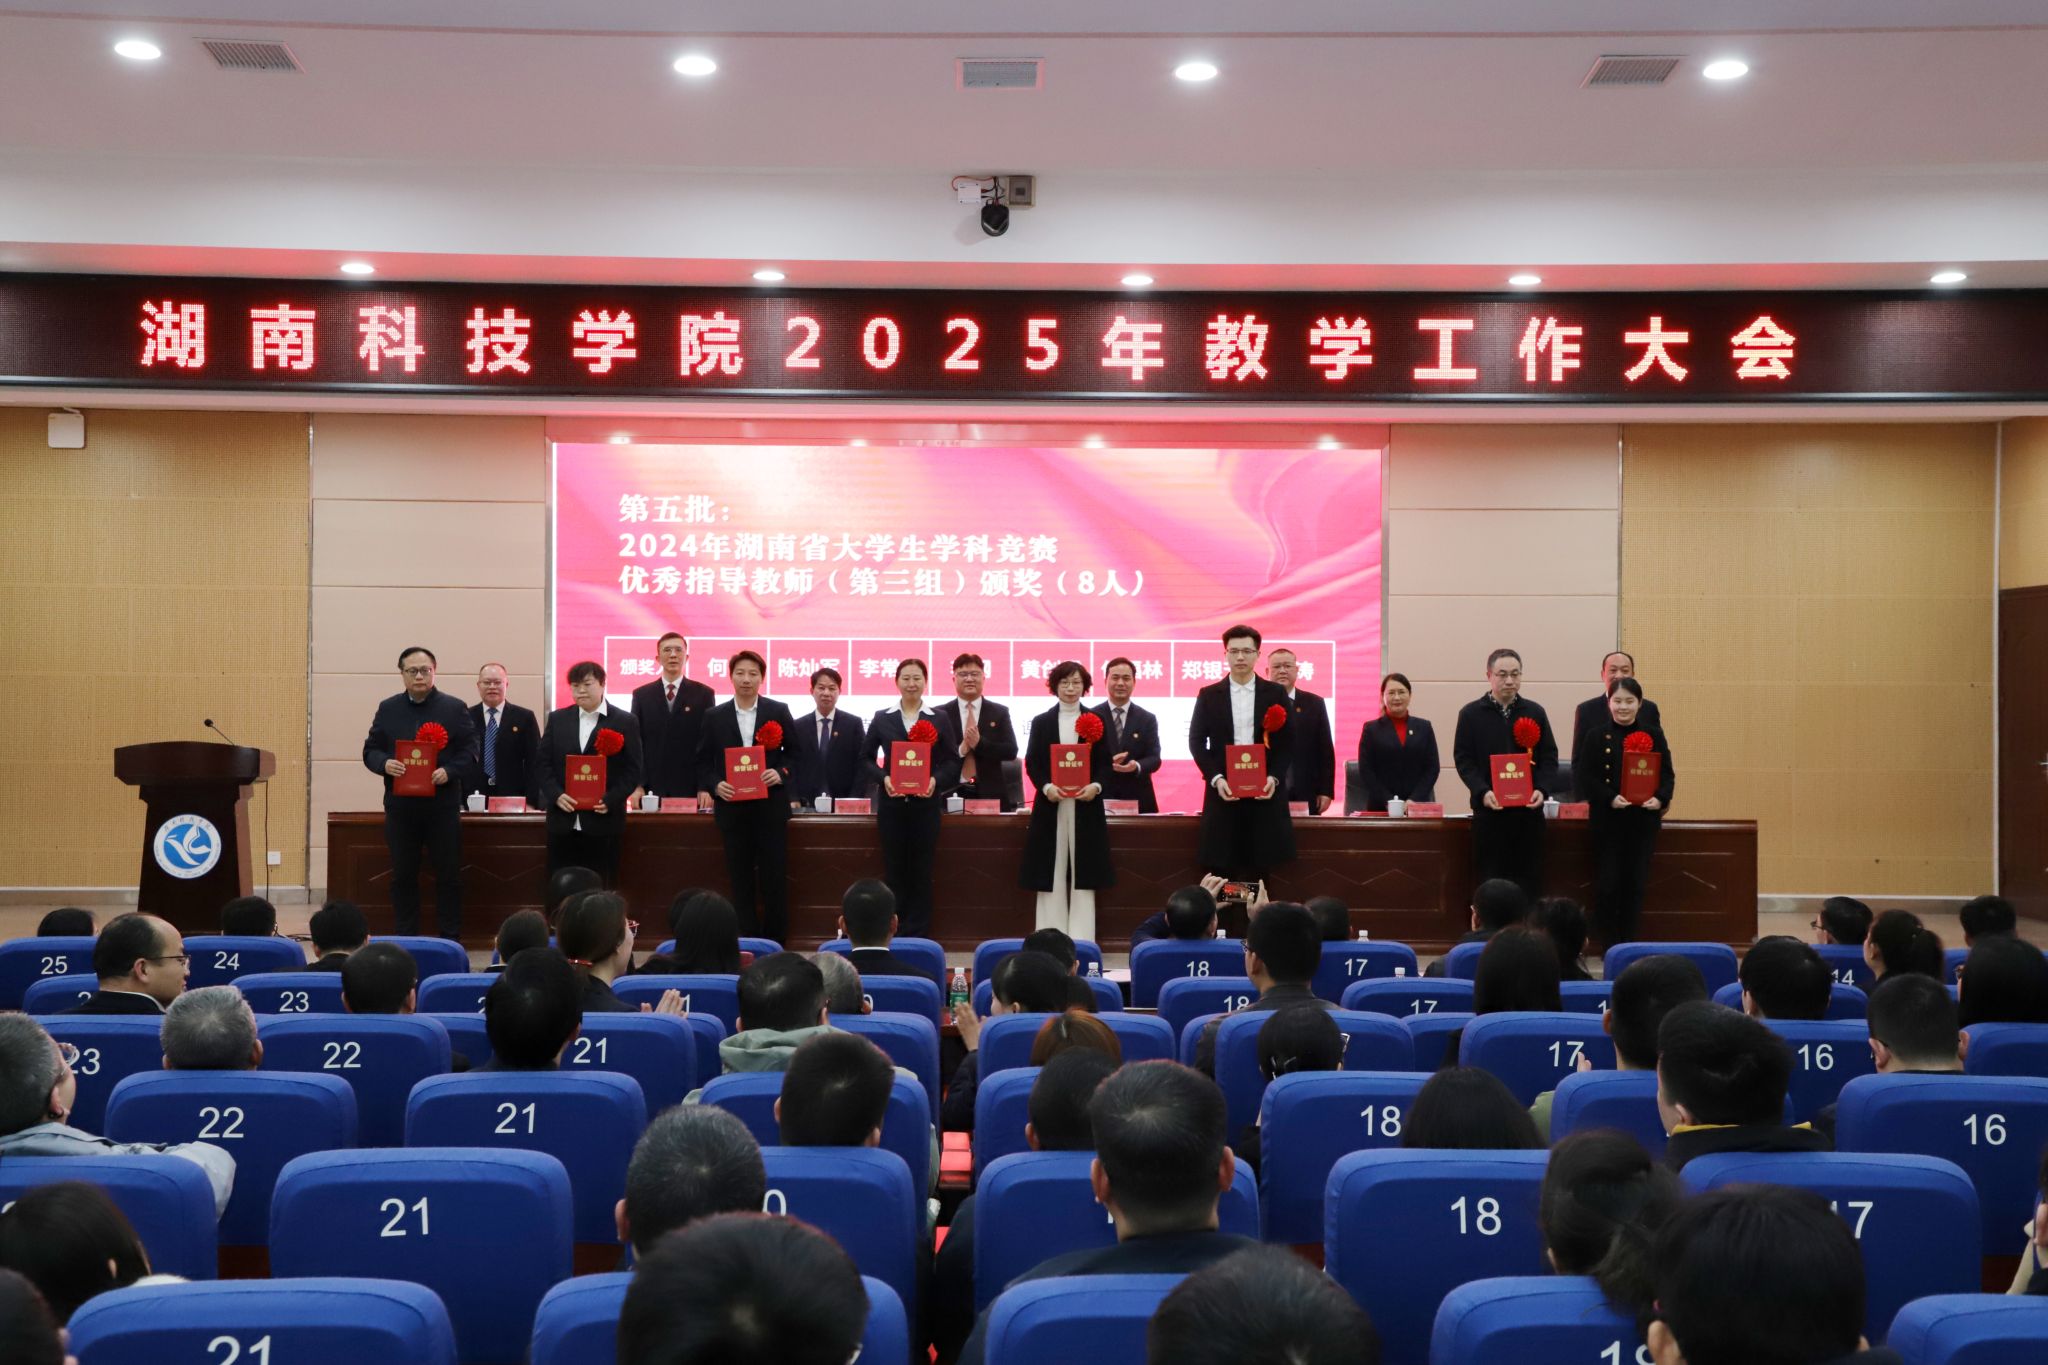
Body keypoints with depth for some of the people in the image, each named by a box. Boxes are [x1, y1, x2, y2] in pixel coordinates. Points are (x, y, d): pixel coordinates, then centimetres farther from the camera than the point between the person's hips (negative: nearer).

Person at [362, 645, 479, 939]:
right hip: (400, 805, 2)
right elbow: (370, 750, 9)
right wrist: (384, 763, -13)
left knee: (448, 874, 2)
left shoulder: (454, 708, 2)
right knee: (403, 875, 8)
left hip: (443, 804, -2)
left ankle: (450, 940, 10)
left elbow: (469, 751, 0)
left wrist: (450, 772, -18)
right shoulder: (387, 709, 9)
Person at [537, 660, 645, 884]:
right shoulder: (557, 719, 11)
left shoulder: (624, 722, 2)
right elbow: (543, 763, 8)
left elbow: (632, 770, -1)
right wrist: (556, 795, -9)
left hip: (603, 823, -3)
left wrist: (610, 800, -15)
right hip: (563, 823, 3)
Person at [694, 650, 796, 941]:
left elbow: (795, 752, 6)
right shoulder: (715, 717, 6)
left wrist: (781, 773, -12)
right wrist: (714, 785, -10)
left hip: (771, 806, -1)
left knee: (774, 876, 1)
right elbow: (703, 760, 7)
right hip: (732, 807, 1)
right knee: (740, 878, 6)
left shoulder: (779, 712, 3)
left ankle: (775, 943, 12)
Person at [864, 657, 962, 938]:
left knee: (921, 870, 3)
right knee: (893, 869, 3)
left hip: (926, 803, 0)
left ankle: (918, 936, 10)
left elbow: (952, 761, 4)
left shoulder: (939, 719, 5)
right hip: (891, 802, 0)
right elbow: (866, 758, 7)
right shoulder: (882, 718, 6)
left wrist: (936, 780, -14)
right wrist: (882, 778, -10)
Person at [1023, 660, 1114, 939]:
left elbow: (1105, 763, 5)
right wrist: (1046, 786, -14)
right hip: (1051, 805, 0)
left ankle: (1081, 941, 4)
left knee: (1083, 875, 1)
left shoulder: (1095, 721, 9)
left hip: (1086, 805, 0)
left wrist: (1096, 786, -14)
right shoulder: (1041, 722, 9)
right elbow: (1031, 762, 4)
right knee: (1052, 874, 1)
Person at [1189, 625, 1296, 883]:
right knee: (1222, 873, -1)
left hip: (1264, 790, 0)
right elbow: (1196, 741, 4)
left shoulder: (1276, 693, 7)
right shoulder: (1208, 695, 8)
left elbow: (1287, 742, 5)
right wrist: (1215, 778, -10)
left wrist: (1274, 777, -10)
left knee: (1258, 871, 0)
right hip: (1223, 789, 0)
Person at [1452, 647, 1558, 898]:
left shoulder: (1535, 712, 9)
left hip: (1529, 809, 2)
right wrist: (1482, 791, -16)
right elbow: (1463, 759, -1)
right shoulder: (1471, 714, 2)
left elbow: (1549, 757, 9)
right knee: (1491, 882, 1)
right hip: (1489, 811, -2)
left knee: (1530, 882, 3)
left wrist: (1542, 789, -8)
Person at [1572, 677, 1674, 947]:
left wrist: (1660, 798, -15)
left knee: (1636, 884, 5)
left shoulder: (1653, 735, 5)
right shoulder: (1596, 735, -1)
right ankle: (1608, 945, 10)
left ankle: (1629, 943, 16)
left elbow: (1667, 774, 4)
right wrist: (1610, 798, -19)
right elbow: (1585, 777, -6)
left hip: (1644, 820, 2)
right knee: (1607, 884, -1)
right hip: (1607, 820, -2)